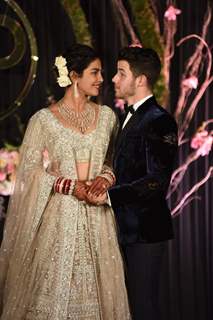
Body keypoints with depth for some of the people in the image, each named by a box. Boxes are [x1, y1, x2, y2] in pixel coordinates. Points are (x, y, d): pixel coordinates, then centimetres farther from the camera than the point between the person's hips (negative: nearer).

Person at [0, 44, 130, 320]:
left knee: (95, 287, 3)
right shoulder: (44, 119, -2)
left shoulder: (106, 116, 9)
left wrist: (106, 177, -8)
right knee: (53, 287, -2)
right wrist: (72, 187, -13)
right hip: (59, 216, -3)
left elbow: (114, 160, 15)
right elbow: (30, 169, -3)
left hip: (96, 216, 3)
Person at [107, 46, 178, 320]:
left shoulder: (159, 121, -15)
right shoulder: (131, 117, 15)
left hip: (145, 229, -9)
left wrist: (108, 194, -24)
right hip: (128, 227, 9)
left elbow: (156, 182, -21)